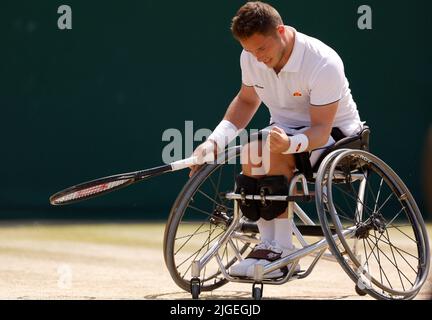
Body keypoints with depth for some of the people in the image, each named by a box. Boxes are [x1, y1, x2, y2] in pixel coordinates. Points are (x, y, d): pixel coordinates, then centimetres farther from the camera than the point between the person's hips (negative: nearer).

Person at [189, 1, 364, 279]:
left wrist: (291, 144, -49)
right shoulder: (251, 57, -8)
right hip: (285, 129, 6)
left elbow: (321, 128, -27)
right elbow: (247, 100, 10)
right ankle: (269, 243, -22)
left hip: (335, 133, -6)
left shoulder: (324, 64, -27)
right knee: (251, 151, -28)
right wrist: (214, 141, -4)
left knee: (274, 154, -35)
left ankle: (283, 252, -31)